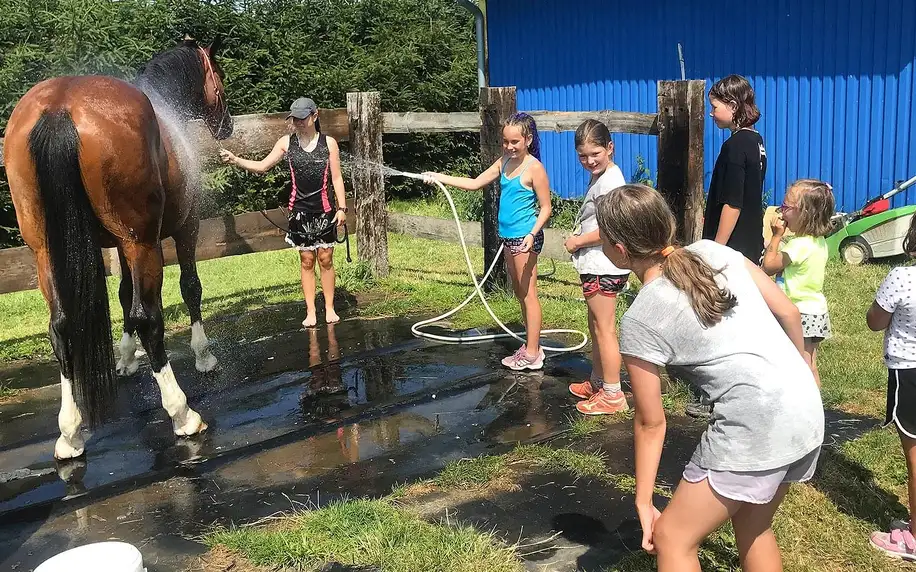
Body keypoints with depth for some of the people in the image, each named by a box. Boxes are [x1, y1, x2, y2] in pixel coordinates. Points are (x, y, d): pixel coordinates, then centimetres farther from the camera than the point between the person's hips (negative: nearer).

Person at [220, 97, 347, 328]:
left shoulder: (328, 143, 0)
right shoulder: (286, 142, 2)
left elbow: (336, 178, 1)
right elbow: (262, 166, 1)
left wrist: (341, 207, -4)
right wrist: (235, 160, -13)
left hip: (324, 209, -1)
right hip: (300, 210, 1)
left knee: (325, 259, 4)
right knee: (306, 261, 6)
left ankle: (329, 308, 16)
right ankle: (310, 312, 12)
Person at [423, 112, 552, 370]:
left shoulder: (534, 168, -14)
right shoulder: (504, 163, 9)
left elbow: (545, 208, -13)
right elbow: (475, 183, 13)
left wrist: (533, 234, -27)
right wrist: (440, 177, 6)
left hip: (525, 237, -9)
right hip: (508, 235, 9)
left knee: (528, 293, -3)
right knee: (519, 292, 14)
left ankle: (532, 354, 3)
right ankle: (531, 345, 25)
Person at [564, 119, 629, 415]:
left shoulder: (610, 180, -18)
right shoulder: (599, 177, 13)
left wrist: (578, 241, -15)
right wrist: (579, 240, 6)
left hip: (603, 267, -11)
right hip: (596, 265, 11)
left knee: (604, 328, -4)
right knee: (595, 325, 20)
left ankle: (612, 394, 4)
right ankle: (597, 382, 33)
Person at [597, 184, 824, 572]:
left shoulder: (640, 321, -10)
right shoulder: (712, 251, 4)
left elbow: (650, 423, -3)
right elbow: (787, 311, 11)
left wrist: (643, 501, 7)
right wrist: (803, 366, 29)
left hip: (756, 428, -8)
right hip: (807, 409, 8)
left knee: (672, 538, 8)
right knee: (752, 529, 26)